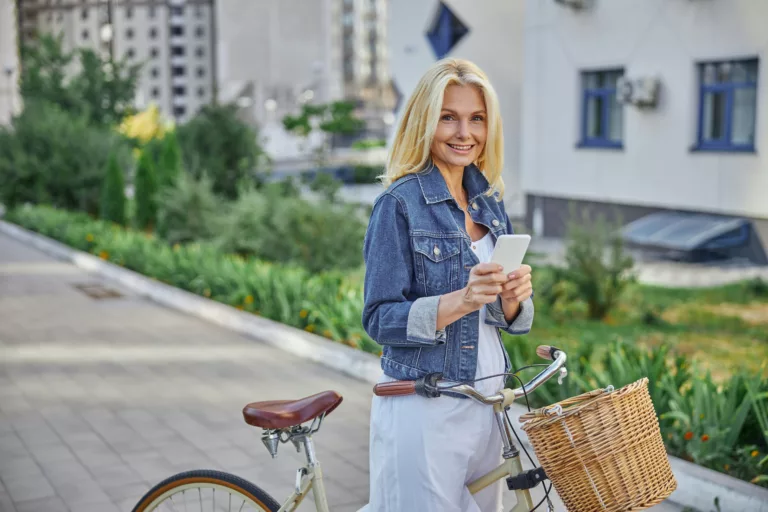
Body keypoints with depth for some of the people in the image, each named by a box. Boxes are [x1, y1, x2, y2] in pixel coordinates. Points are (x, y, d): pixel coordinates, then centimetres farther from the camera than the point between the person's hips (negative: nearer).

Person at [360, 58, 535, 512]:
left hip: (485, 403, 7)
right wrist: (460, 300, -28)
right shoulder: (400, 203, -11)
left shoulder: (489, 200, 8)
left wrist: (513, 297, -12)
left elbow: (502, 317, 11)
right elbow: (380, 320, -14)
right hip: (424, 409, -6)